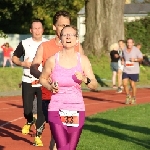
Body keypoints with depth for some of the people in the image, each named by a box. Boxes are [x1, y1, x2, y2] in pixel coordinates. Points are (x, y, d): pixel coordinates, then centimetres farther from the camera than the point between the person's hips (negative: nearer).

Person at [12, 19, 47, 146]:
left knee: (42, 110, -4)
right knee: (27, 107, 0)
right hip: (28, 81, 0)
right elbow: (14, 57, 9)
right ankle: (29, 122, 34)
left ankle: (38, 136, 6)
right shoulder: (24, 43, 1)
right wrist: (22, 63, -10)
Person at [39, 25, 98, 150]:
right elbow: (42, 78, 13)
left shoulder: (83, 60, 0)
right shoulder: (52, 60, -3)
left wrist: (85, 79, -17)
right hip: (56, 110, -2)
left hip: (77, 110, 2)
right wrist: (50, 87, -7)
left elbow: (94, 85, 3)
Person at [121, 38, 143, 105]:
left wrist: (135, 59, -20)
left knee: (133, 85, 2)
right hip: (125, 70, 3)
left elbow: (141, 58, -2)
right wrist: (122, 61, 3)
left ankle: (133, 98, 21)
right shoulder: (124, 50, 5)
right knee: (124, 84, -8)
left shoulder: (136, 50, -7)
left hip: (134, 71, -3)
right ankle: (128, 96, 15)